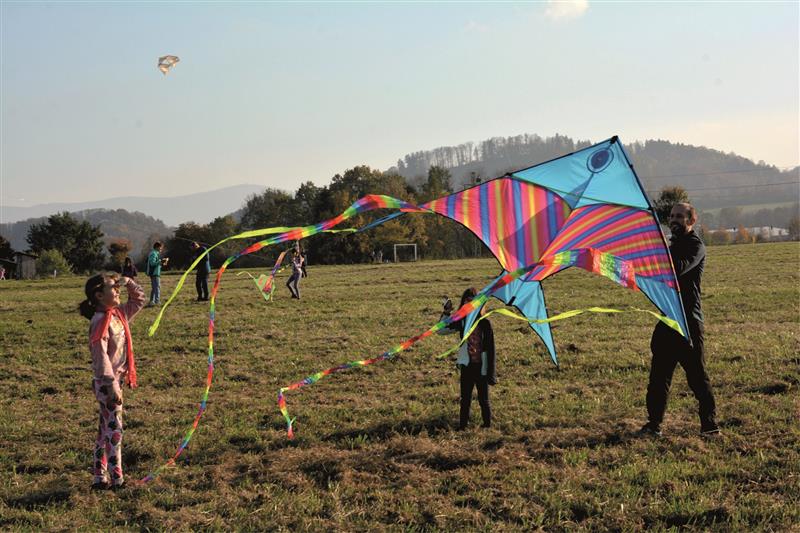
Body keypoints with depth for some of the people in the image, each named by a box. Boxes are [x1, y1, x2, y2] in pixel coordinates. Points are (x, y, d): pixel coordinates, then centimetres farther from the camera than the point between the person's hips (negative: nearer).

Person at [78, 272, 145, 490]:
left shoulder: (119, 314, 7)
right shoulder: (100, 322, -18)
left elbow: (139, 300, 23)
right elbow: (101, 356, -22)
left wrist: (128, 282, 7)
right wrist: (112, 385, -23)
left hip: (116, 380, 9)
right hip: (107, 383, -9)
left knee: (105, 429, 13)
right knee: (113, 429, -3)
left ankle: (100, 477, 21)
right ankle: (116, 478, 3)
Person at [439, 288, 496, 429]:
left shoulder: (485, 323, -8)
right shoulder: (461, 322, 1)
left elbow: (490, 348, -7)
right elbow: (441, 330, 2)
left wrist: (491, 372, -8)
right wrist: (446, 313, -9)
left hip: (481, 368, -3)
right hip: (467, 367, 3)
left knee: (483, 400, 7)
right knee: (465, 399, 8)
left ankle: (487, 425, 18)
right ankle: (462, 426, 14)